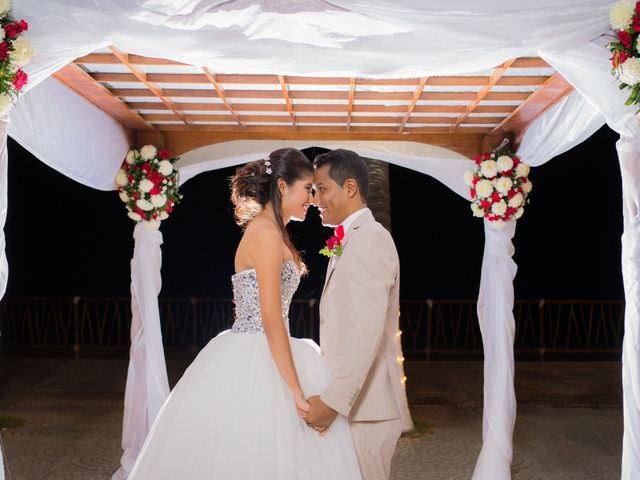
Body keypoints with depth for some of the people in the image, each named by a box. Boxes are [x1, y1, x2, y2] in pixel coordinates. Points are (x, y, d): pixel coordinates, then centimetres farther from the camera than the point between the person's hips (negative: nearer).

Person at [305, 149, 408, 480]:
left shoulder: (369, 239, -14)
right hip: (350, 398, 9)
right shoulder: (351, 241, 16)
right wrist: (330, 397, 13)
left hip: (364, 405, -9)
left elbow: (366, 331, -24)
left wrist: (332, 402, -24)